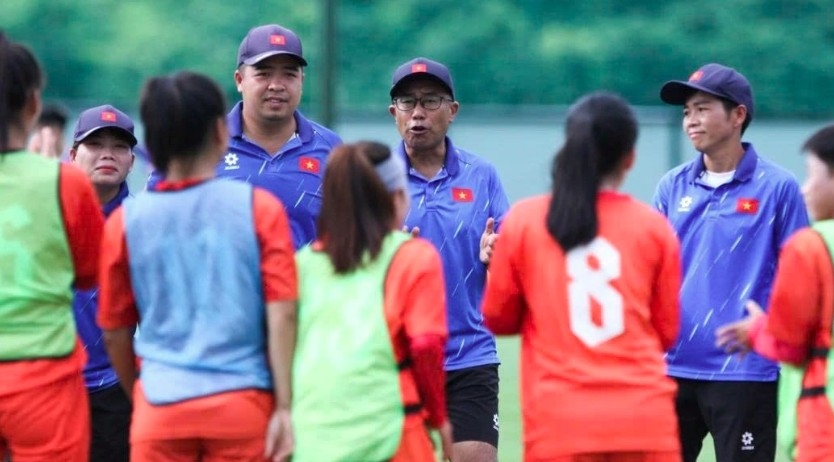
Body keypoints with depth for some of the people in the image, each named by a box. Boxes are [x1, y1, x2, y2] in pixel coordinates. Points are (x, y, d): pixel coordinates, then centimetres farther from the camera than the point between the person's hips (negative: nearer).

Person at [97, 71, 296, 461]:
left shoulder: (126, 221, 3)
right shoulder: (259, 208, -1)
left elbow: (114, 331, 10)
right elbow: (282, 315, -7)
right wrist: (285, 407, -4)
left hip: (161, 408, 1)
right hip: (242, 404, -1)